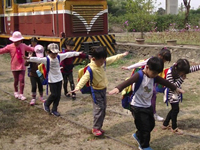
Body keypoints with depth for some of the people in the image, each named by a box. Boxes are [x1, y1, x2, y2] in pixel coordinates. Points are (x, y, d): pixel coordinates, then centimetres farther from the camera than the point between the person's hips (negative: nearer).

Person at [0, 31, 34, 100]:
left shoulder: (23, 46, 2)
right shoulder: (10, 47, -8)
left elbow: (31, 49, 14)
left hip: (22, 66, 1)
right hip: (14, 67, -1)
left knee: (22, 80, -5)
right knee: (16, 80, 11)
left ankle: (21, 94, 1)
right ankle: (16, 92, 35)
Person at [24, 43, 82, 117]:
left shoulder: (59, 57, -3)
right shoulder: (46, 59, -18)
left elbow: (68, 54, 4)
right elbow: (38, 59, -33)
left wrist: (78, 53, 10)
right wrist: (29, 59, -50)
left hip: (59, 79, 5)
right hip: (52, 80, -5)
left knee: (58, 95, 7)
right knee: (54, 94, -4)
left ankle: (54, 110, 21)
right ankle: (46, 104, 26)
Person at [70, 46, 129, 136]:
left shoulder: (103, 62, -5)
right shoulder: (91, 69, -27)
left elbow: (112, 59, 13)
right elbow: (85, 78, -37)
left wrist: (122, 55, 24)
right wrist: (78, 87, -53)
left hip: (103, 89, 8)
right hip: (96, 91, -8)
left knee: (103, 108, 13)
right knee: (98, 109, -7)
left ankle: (99, 127, 25)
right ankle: (96, 128, 8)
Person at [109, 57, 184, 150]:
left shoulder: (154, 77, 0)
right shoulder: (139, 76, -22)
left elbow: (165, 82, 14)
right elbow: (128, 82, -39)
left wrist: (176, 89, 29)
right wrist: (117, 88, -57)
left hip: (148, 106, 8)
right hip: (137, 107, -8)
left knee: (151, 125, 19)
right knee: (145, 127, -1)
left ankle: (138, 135, 45)